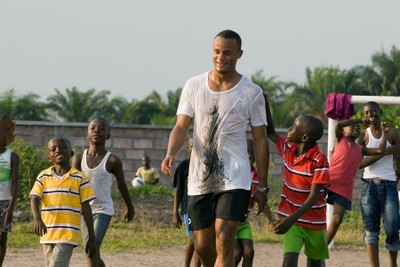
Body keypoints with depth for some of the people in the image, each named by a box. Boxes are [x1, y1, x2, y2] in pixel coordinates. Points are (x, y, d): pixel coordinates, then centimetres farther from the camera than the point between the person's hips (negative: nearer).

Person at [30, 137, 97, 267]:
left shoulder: (79, 178, -1)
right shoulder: (43, 177, 6)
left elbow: (86, 207, 1)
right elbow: (34, 199, -7)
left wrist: (91, 238, 2)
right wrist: (37, 218, -28)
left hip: (68, 235, -4)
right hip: (47, 235, 4)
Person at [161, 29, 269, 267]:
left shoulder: (252, 93, -1)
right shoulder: (194, 86, 5)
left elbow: (260, 140, 3)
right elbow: (182, 126, 3)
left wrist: (262, 186, 1)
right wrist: (171, 154, -18)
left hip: (234, 179, -3)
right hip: (199, 179, 3)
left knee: (224, 242, -16)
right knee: (203, 246, 9)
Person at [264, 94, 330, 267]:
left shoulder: (319, 160, -19)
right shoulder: (288, 149, -2)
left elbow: (313, 197, -24)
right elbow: (270, 133, 19)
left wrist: (291, 219, -35)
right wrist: (265, 104, 11)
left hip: (314, 222, -3)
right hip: (291, 220, 3)